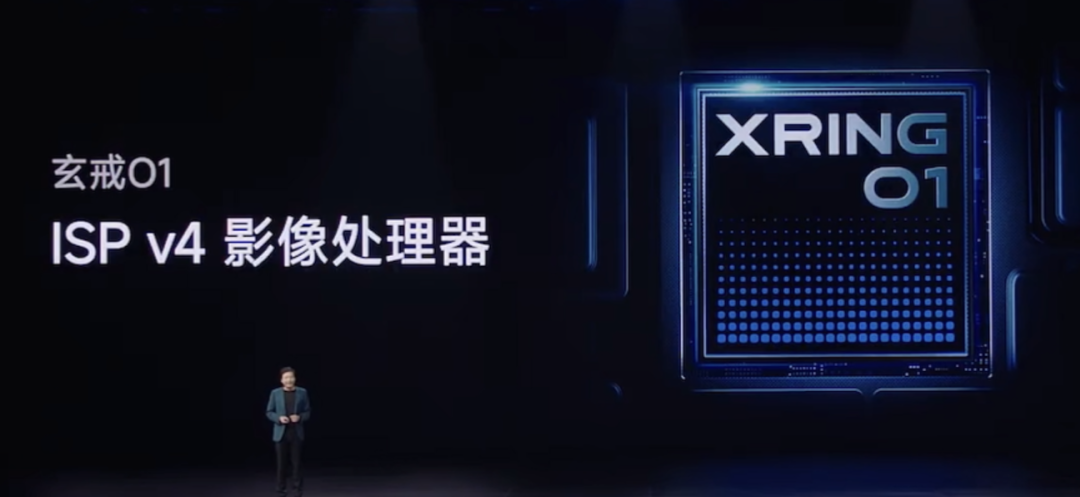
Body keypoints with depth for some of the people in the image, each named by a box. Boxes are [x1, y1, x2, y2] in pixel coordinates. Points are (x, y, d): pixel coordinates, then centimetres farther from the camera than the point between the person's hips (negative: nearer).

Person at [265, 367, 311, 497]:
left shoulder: (302, 392, 2)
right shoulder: (275, 393, 2)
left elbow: (307, 412, 6)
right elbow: (269, 412, 5)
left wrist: (299, 417, -13)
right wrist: (279, 418, -13)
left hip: (296, 433, 0)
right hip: (281, 433, 0)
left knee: (296, 462, 1)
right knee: (282, 463, 4)